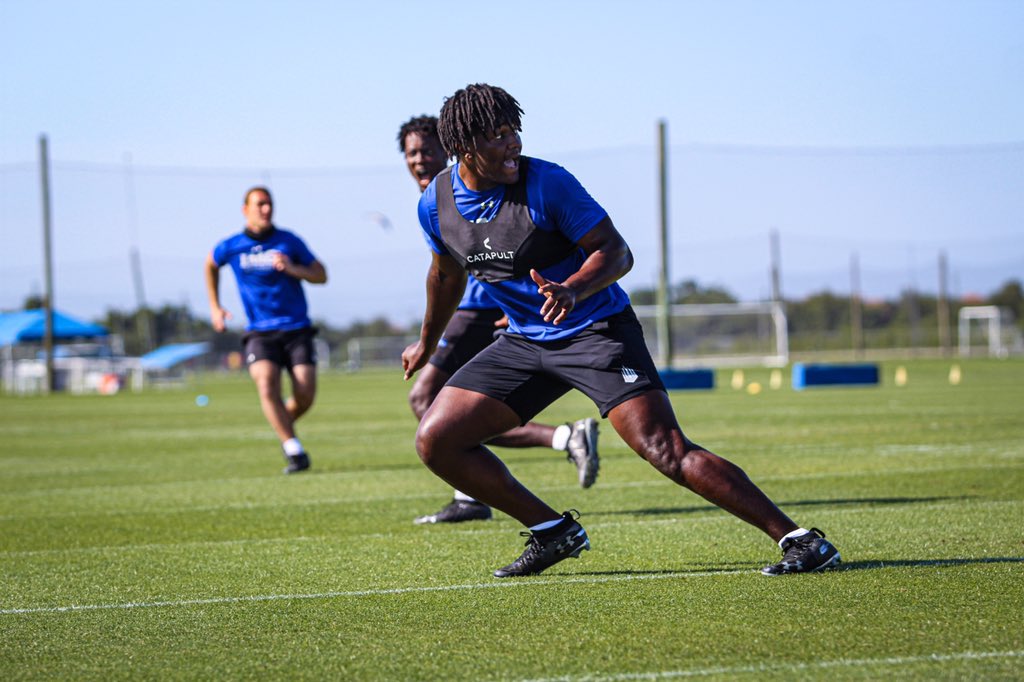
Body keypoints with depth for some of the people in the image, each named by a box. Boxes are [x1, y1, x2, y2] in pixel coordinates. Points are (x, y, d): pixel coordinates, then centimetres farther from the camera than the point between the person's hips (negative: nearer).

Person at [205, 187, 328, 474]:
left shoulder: (288, 241, 0)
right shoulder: (231, 248, 2)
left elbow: (321, 275, 4)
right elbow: (211, 264, 25)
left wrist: (292, 269, -15)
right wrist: (214, 307, 21)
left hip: (297, 329, 0)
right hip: (260, 332, 0)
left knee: (305, 396, -11)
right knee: (267, 386, -25)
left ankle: (284, 422, 24)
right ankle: (294, 451, -21)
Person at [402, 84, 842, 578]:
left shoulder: (546, 183, -17)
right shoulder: (436, 204, -1)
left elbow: (616, 252, -15)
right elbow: (447, 273, 20)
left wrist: (571, 290, -35)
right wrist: (427, 342, 33)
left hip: (596, 330, -6)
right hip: (523, 341, 6)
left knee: (666, 451, -21)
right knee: (434, 441, -3)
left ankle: (797, 539, -20)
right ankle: (553, 532, 10)